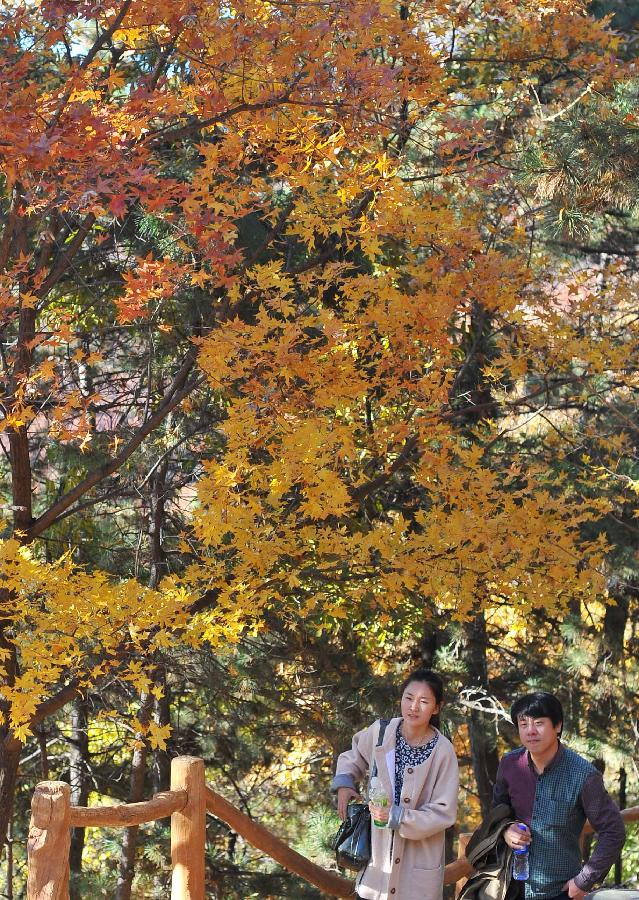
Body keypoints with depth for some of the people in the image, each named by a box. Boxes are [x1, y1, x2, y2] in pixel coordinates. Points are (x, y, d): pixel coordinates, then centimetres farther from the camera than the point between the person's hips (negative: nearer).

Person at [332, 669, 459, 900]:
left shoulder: (443, 752, -15)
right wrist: (344, 783, -1)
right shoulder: (381, 731, -5)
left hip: (419, 862, -3)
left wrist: (396, 816, -21)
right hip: (378, 853, 3)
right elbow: (354, 755, 17)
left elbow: (443, 813, -12)